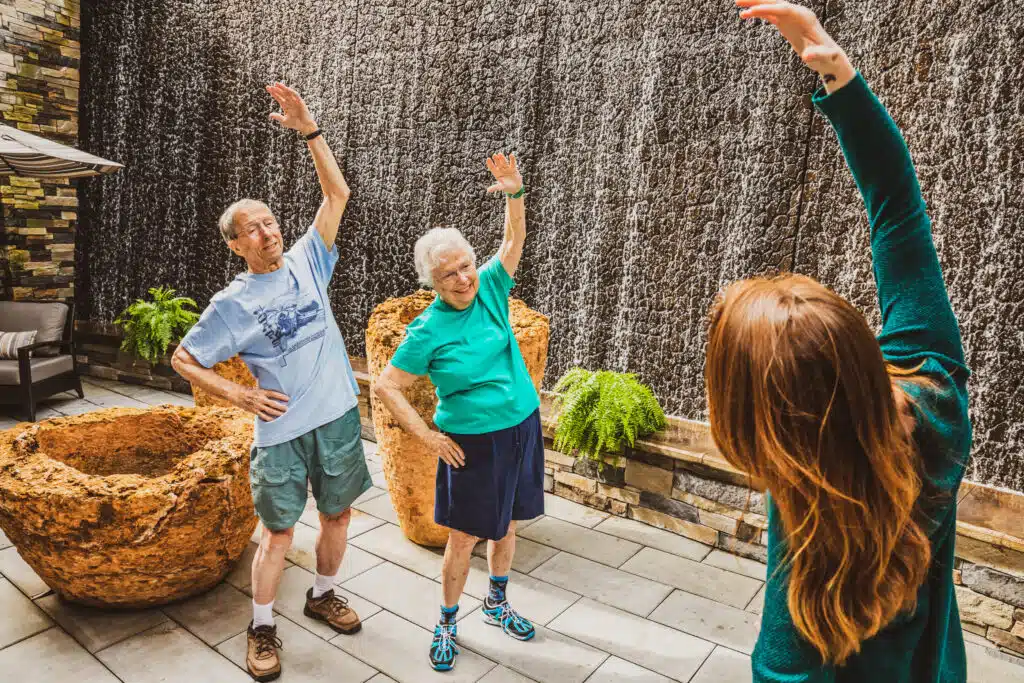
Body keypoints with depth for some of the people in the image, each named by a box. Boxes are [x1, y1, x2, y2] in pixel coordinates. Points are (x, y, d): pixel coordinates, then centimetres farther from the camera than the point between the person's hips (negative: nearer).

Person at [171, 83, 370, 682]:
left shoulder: (307, 262, 1)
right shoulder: (233, 303, -5)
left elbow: (338, 194, -4)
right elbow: (184, 360, 3)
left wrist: (309, 130, -12)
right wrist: (240, 395, -8)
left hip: (338, 415, 3)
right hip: (282, 428, -3)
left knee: (338, 514, 17)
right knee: (279, 532, 8)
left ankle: (323, 595, 41)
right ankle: (262, 627, 29)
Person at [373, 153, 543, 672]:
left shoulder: (489, 289, -4)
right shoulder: (428, 331, -16)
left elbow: (514, 240, -1)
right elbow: (385, 387, -12)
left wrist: (514, 193, -19)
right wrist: (428, 436, -12)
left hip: (522, 427, 5)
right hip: (472, 440, -4)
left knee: (506, 524, 19)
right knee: (465, 536, 7)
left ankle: (497, 604, 43)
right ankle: (446, 623, 32)